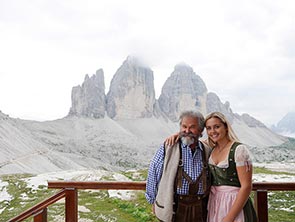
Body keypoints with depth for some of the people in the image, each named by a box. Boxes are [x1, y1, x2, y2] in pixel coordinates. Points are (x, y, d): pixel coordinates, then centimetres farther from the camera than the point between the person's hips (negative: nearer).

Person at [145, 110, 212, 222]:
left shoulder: (207, 151, 6)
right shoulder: (168, 148, -5)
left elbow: (209, 181, 14)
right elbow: (153, 174, 0)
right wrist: (153, 201, 4)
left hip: (199, 209, 3)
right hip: (173, 208, -3)